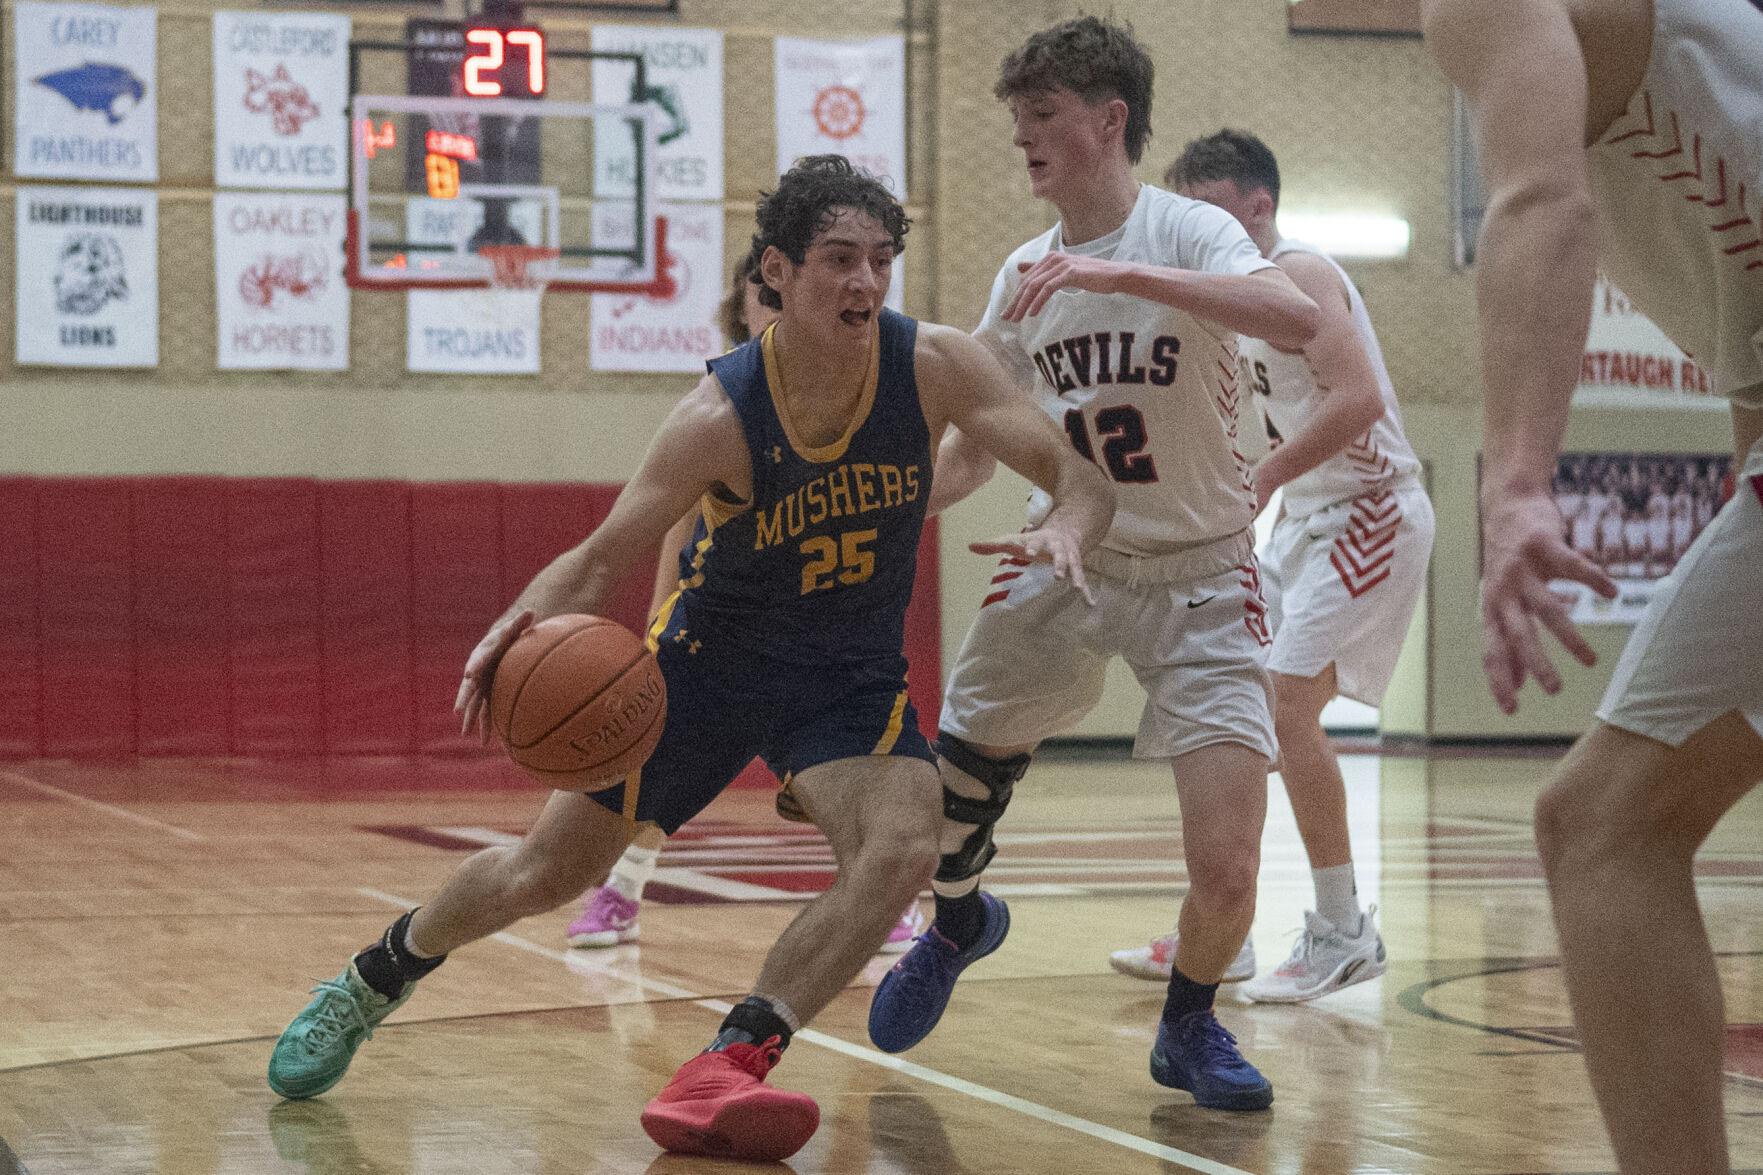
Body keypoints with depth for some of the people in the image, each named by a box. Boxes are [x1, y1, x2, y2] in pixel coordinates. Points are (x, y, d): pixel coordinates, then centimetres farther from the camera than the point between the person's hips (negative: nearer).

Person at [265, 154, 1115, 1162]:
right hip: (715, 653, -1)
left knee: (902, 849, -29)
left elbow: (1086, 479, -18)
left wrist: (1064, 532, -42)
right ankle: (373, 981, 36)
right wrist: (523, 627, -39)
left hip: (854, 672, 1)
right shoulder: (721, 417, -25)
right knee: (546, 872, 8)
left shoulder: (933, 365, -19)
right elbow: (601, 560, -17)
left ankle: (729, 1065, -27)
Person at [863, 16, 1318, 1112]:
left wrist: (1123, 274, -41)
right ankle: (958, 920, 41)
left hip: (1199, 576, -4)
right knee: (943, 791, 4)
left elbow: (1298, 318, -36)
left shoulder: (1186, 231, -14)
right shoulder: (1024, 275, 2)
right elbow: (972, 452, 11)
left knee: (1227, 873, -14)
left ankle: (1189, 1023, 18)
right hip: (1064, 564, 5)